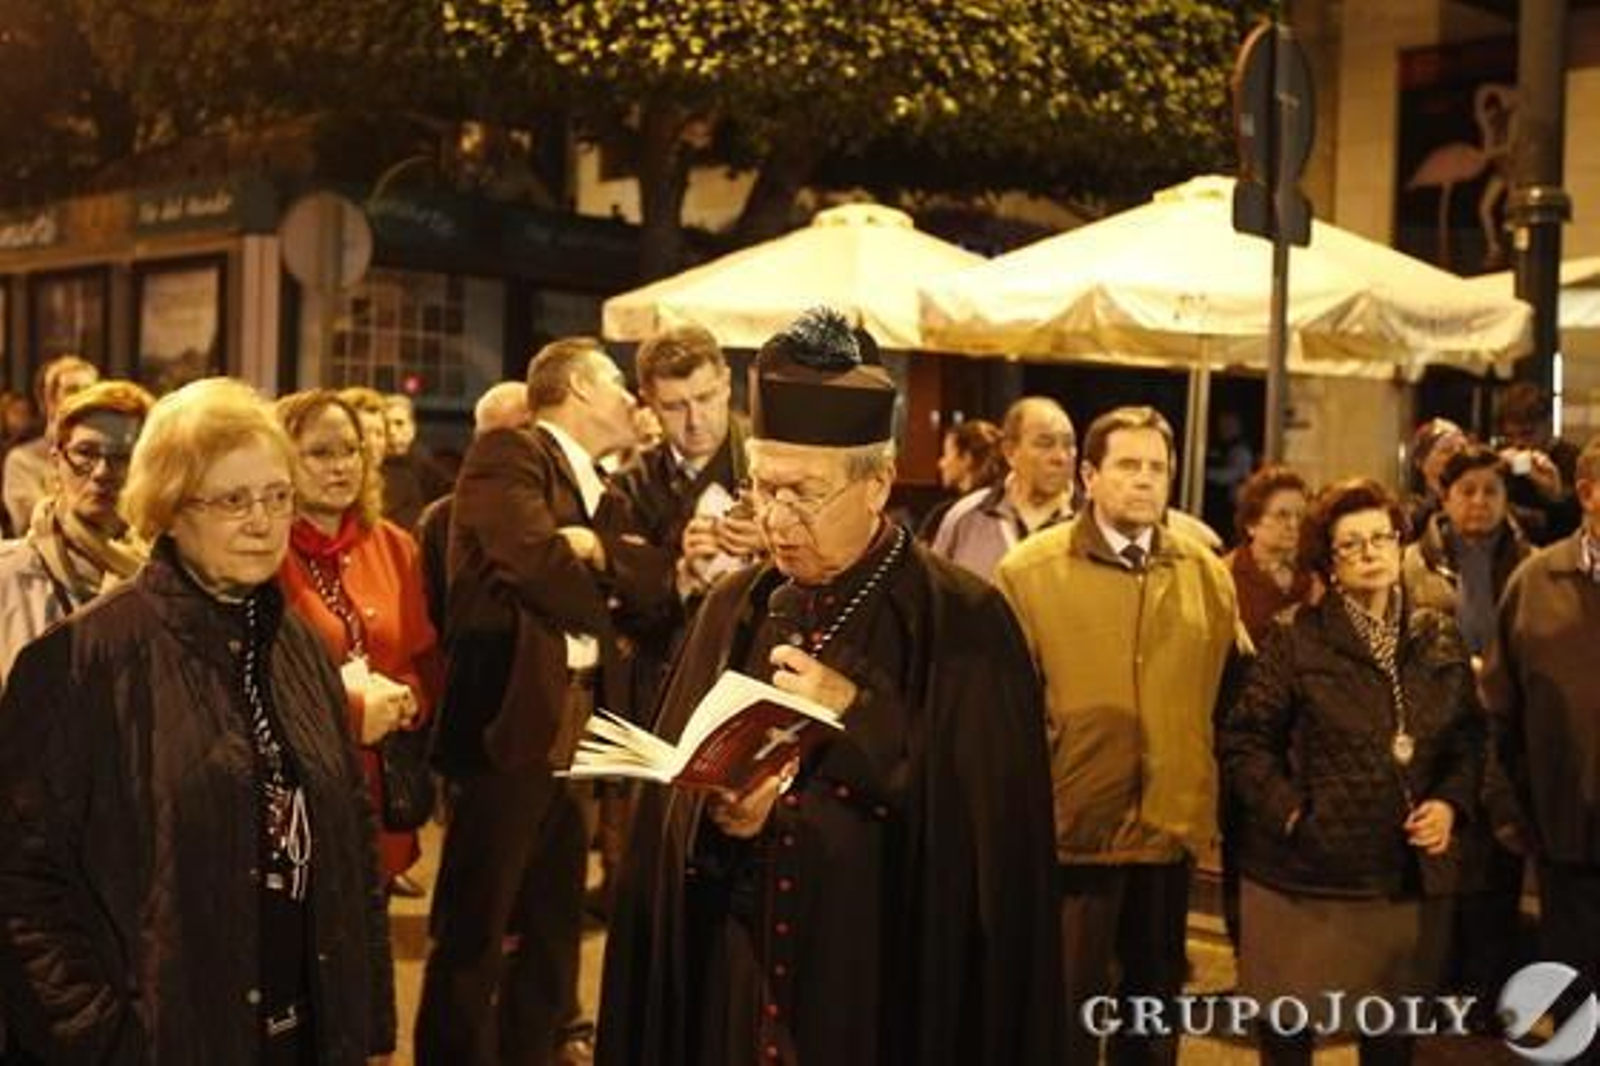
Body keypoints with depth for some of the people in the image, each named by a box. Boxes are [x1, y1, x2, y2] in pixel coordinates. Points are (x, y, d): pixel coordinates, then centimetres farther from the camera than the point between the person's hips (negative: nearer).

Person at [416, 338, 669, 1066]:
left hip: (577, 719, 9)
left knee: (554, 918, 18)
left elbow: (653, 578, 6)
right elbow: (533, 554, -21)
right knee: (476, 924, -1)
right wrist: (599, 599, -3)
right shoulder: (507, 454, -7)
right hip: (511, 714, -9)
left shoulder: (602, 495, 19)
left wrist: (595, 547, -11)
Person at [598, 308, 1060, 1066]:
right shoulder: (735, 609, 4)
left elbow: (988, 827, -14)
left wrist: (858, 722, -18)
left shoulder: (963, 624, -9)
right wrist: (716, 814, -16)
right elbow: (669, 805, 5)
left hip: (888, 989, -4)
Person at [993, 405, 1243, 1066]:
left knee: (1154, 1002, 19)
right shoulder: (1029, 570, -6)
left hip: (1172, 826, 4)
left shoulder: (1207, 573, 5)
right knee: (1067, 1009, 7)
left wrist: (1207, 799, 7)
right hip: (1072, 827, -4)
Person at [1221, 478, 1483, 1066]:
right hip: (1307, 872, -3)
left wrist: (1450, 803, -2)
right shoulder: (1295, 637, -6)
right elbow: (1244, 740, -4)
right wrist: (1289, 809, -13)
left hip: (1413, 876, 4)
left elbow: (1470, 737, 14)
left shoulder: (1439, 637, 7)